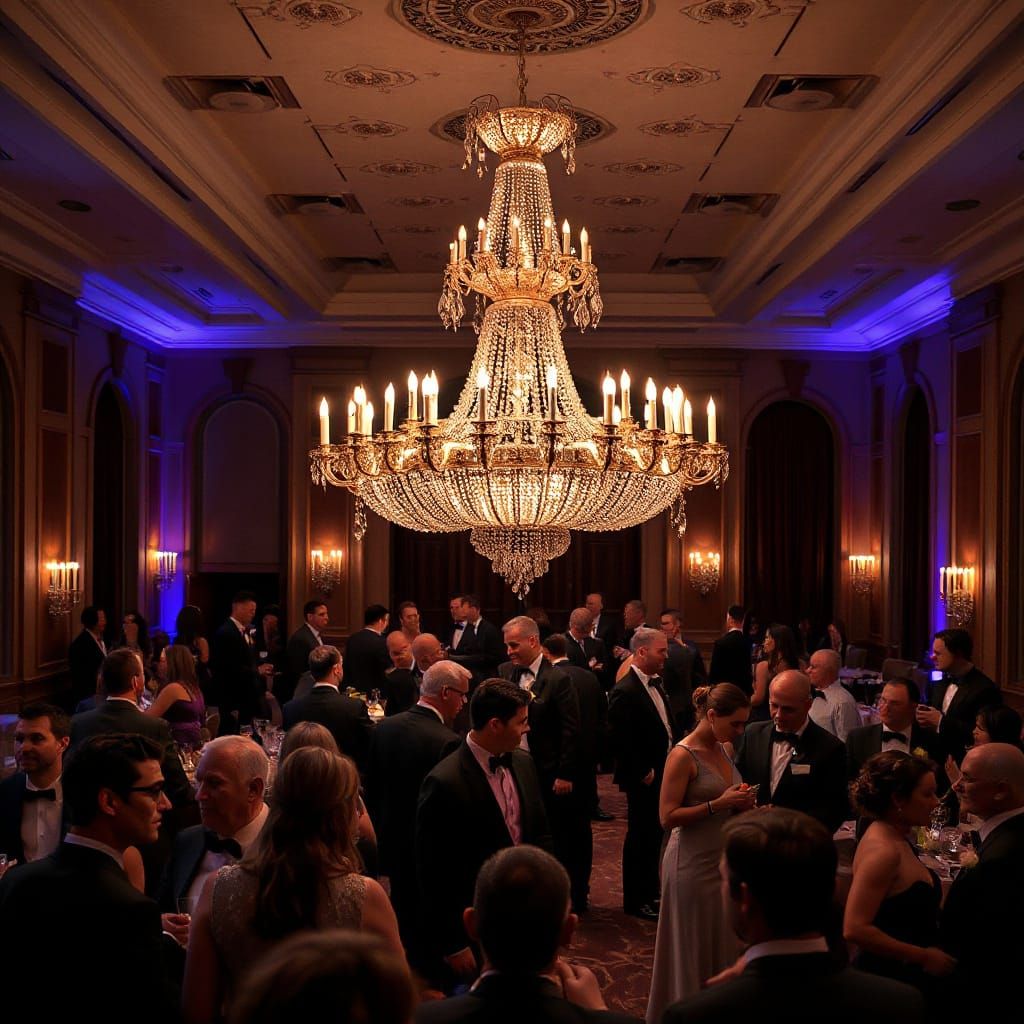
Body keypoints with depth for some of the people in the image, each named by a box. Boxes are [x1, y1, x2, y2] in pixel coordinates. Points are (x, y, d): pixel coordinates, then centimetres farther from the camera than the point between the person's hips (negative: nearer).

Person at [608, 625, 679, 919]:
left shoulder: (655, 684, 8)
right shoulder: (625, 692, -21)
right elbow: (619, 741, -23)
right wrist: (643, 773, -17)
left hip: (664, 773, 9)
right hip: (644, 779, -9)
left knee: (654, 835, 19)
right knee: (640, 837, 4)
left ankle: (650, 892, 33)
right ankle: (634, 900, 18)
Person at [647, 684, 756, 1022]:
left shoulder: (726, 748, 7)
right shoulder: (683, 756, -15)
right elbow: (668, 817, -17)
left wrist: (742, 802, -1)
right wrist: (718, 804, -23)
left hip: (724, 858, 7)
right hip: (693, 864, -7)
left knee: (724, 944, 11)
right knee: (692, 948, 6)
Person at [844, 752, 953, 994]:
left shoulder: (897, 838, 5)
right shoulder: (883, 851, -23)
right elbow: (855, 929, -28)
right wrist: (923, 957, -21)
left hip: (906, 975, 9)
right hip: (888, 979, -9)